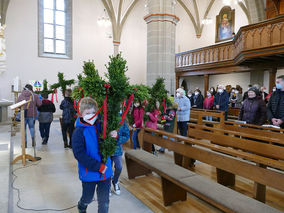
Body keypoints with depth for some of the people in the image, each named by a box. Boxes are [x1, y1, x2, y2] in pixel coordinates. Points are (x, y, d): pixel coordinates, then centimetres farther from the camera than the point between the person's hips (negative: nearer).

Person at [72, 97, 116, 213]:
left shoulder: (101, 126, -2)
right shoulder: (79, 132, -14)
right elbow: (79, 154, -21)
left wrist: (114, 136, -14)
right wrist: (98, 167, -22)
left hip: (105, 171, 3)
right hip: (89, 173, -2)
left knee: (104, 202, 10)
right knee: (87, 199, 21)